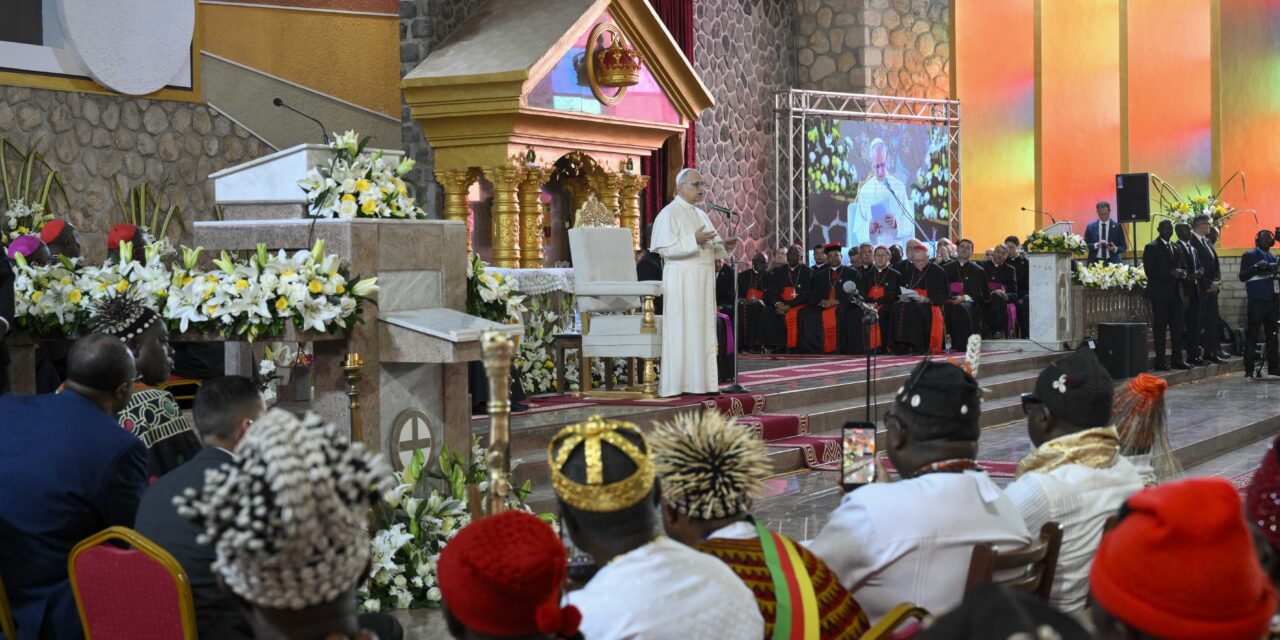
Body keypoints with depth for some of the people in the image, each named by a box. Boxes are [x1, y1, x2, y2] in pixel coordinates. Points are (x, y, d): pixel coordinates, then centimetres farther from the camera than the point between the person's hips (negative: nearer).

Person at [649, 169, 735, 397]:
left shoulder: (701, 214, 18)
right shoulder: (669, 213, -6)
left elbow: (711, 248, 20)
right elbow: (666, 248, -16)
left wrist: (725, 247, -1)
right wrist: (694, 240, -24)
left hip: (703, 282, 8)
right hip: (682, 281, -8)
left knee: (703, 331, 5)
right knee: (683, 332, -8)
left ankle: (701, 381, 6)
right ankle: (677, 384, -6)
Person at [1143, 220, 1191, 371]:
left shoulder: (1176, 248, 18)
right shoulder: (1151, 248, -4)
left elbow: (1182, 267, 23)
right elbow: (1150, 271, -12)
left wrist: (1182, 273, -1)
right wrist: (1170, 273, -20)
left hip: (1175, 293, 7)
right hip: (1160, 293, -7)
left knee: (1177, 327, 6)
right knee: (1160, 328, -3)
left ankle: (1177, 359, 11)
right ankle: (1160, 361, 0)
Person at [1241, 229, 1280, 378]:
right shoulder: (1249, 256, 2)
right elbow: (1242, 277, -5)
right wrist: (1257, 267, -18)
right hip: (1256, 302, -5)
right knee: (1252, 335, -6)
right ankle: (1249, 368, -5)